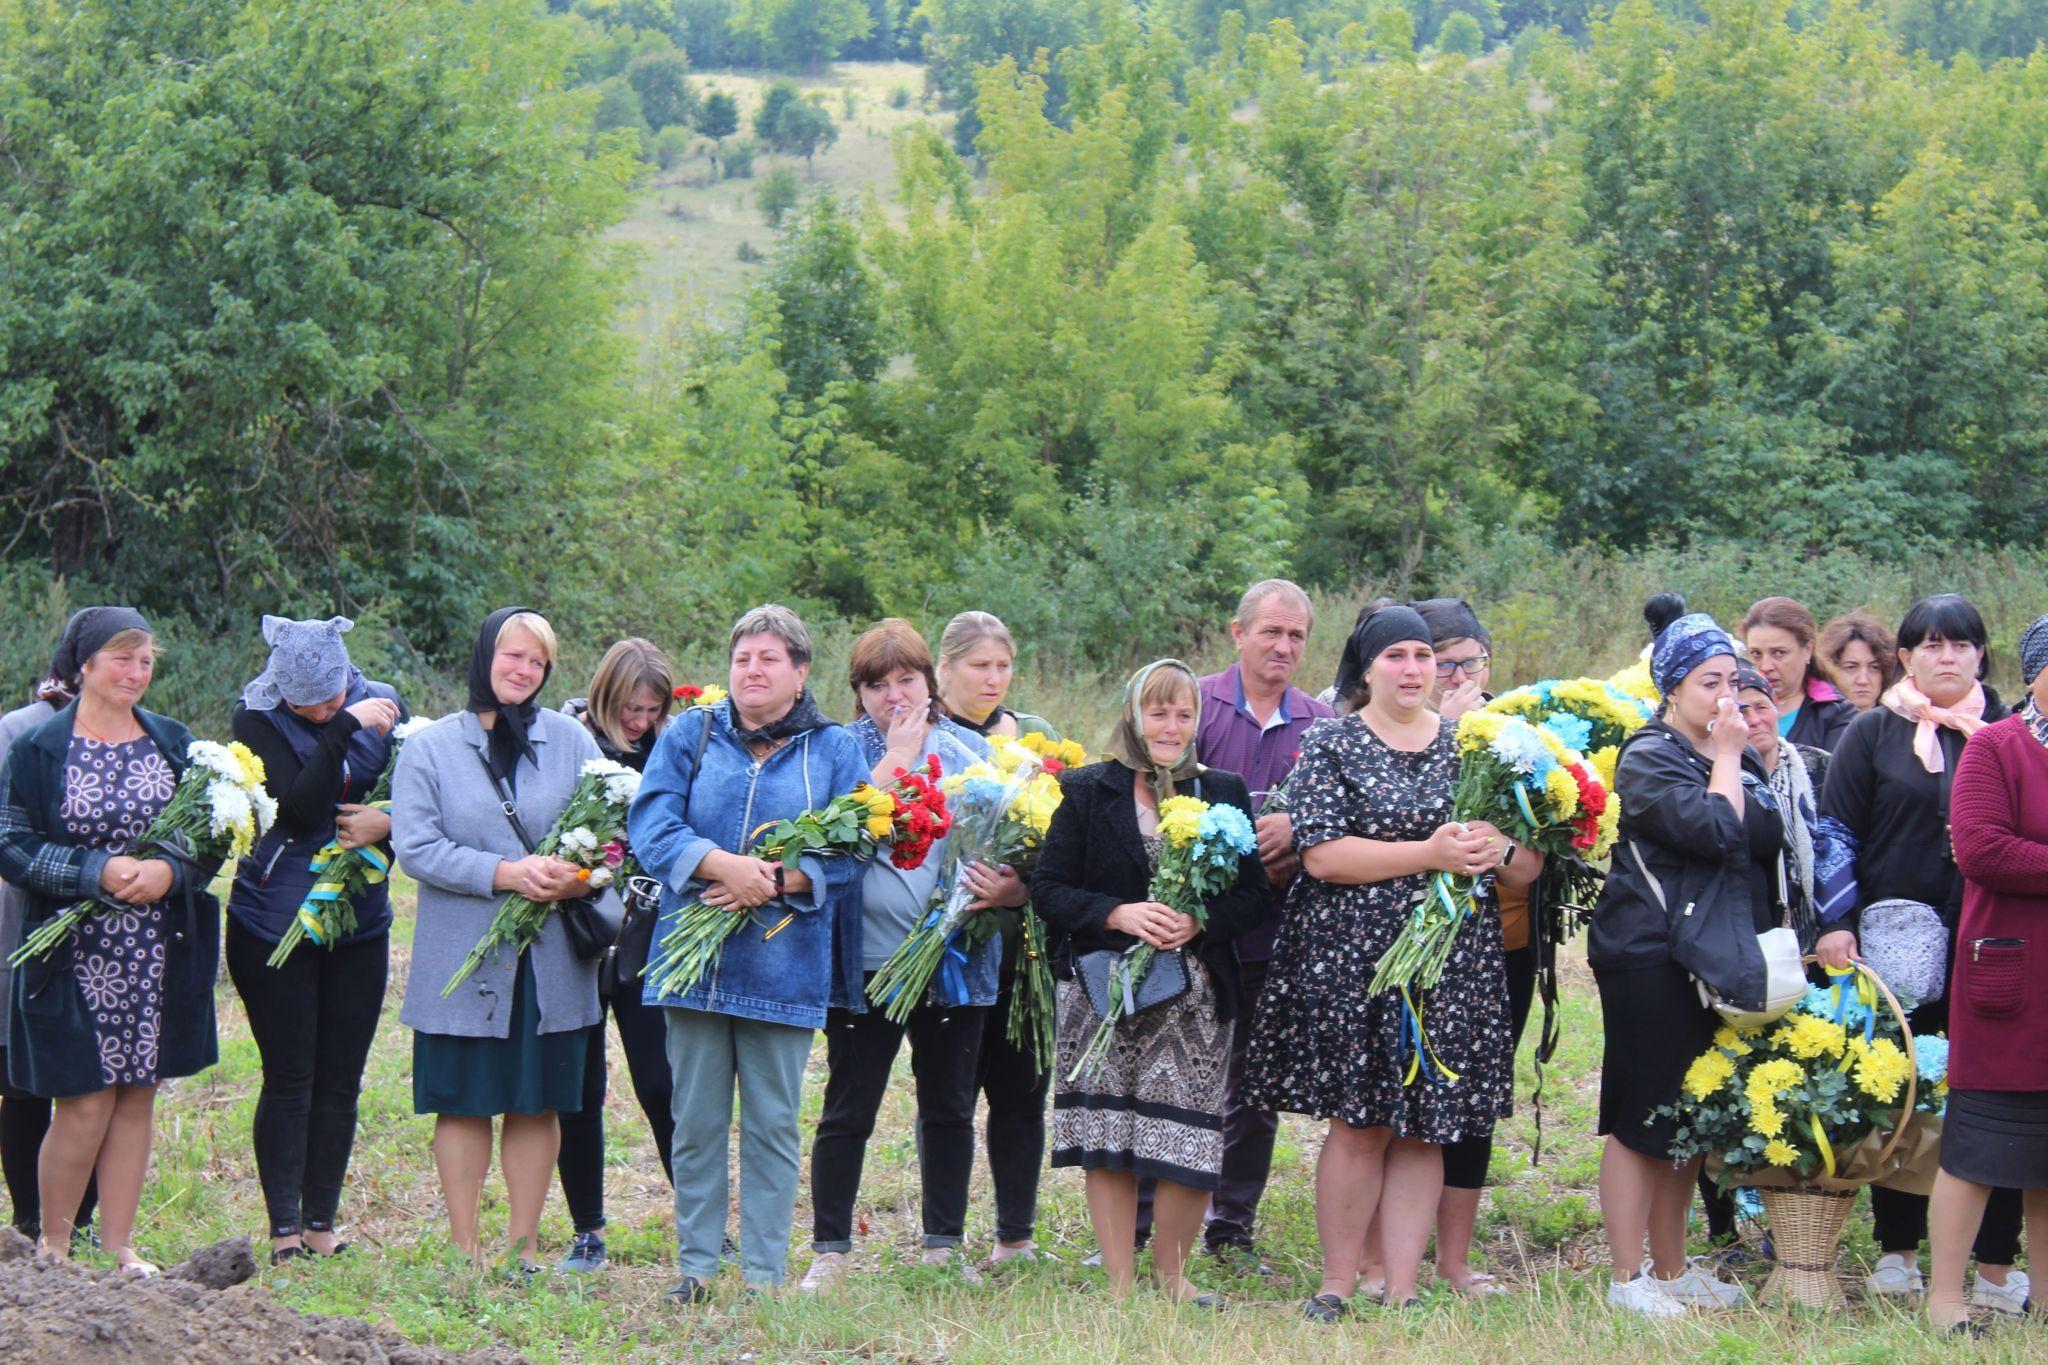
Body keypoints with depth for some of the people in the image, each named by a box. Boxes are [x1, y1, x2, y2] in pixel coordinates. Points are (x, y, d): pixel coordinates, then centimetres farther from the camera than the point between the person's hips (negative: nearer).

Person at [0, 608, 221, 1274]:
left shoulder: (174, 743, 8)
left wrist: (170, 870, -12)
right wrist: (95, 871, -18)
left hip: (159, 959, 4)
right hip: (74, 958, -3)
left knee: (137, 1096, 7)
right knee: (84, 1105, -4)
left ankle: (118, 1243, 17)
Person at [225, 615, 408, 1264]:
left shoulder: (382, 706, 2)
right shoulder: (256, 721, -9)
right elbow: (299, 810, -23)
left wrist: (389, 823, -15)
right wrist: (345, 729, -25)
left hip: (359, 925, 3)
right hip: (273, 926, -3)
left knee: (341, 1081, 6)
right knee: (289, 1079, -3)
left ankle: (321, 1223, 13)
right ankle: (284, 1228, 3)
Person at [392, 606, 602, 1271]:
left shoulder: (571, 741, 8)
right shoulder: (431, 748, 2)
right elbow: (415, 847, -7)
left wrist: (578, 875, -14)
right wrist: (503, 873, -18)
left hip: (551, 960, 2)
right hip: (463, 960, -2)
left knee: (538, 1104, 6)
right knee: (465, 1105, 3)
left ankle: (524, 1246, 15)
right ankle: (465, 1249, 11)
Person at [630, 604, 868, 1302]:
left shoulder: (834, 750, 8)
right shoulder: (690, 735, 9)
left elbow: (847, 851, 0)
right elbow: (652, 825, -3)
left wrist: (778, 881, -16)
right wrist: (723, 864, -19)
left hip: (784, 963, -1)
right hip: (694, 955, 1)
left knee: (772, 1124, 2)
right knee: (697, 1121, 4)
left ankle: (766, 1275, 9)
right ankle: (695, 1266, 12)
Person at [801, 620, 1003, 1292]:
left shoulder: (971, 750, 11)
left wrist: (1012, 885, -10)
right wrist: (899, 756, -11)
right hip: (865, 957, -3)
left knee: (949, 1108, 10)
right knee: (848, 1110, 0)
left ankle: (946, 1245, 19)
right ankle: (830, 1250, 8)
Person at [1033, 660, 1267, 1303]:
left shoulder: (1224, 793, 10)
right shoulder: (1086, 791, 5)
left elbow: (1254, 893, 7)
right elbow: (1049, 889, 0)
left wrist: (1200, 921, -12)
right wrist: (1117, 915, -15)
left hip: (1195, 989, 1)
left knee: (1190, 1139, -4)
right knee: (1107, 1136, -2)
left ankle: (1172, 1272, 15)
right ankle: (1118, 1284, 6)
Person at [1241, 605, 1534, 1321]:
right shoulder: (1330, 744, 1)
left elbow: (1529, 865, 12)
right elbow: (1321, 855, -12)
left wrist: (1497, 850, -12)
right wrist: (1429, 854, -16)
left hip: (1454, 962, 3)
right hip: (1349, 960, -3)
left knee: (1424, 1128, 2)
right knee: (1358, 1123, -3)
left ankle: (1402, 1291, 6)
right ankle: (1338, 1285, 7)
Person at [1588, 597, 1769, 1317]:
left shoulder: (1738, 760, 17)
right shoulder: (1650, 757, -9)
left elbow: (1775, 839, 19)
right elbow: (1714, 830, -21)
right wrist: (1728, 758, -13)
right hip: (1652, 958, -8)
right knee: (1642, 1119, -5)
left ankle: (1672, 1268, 21)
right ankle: (1628, 1278, -1)